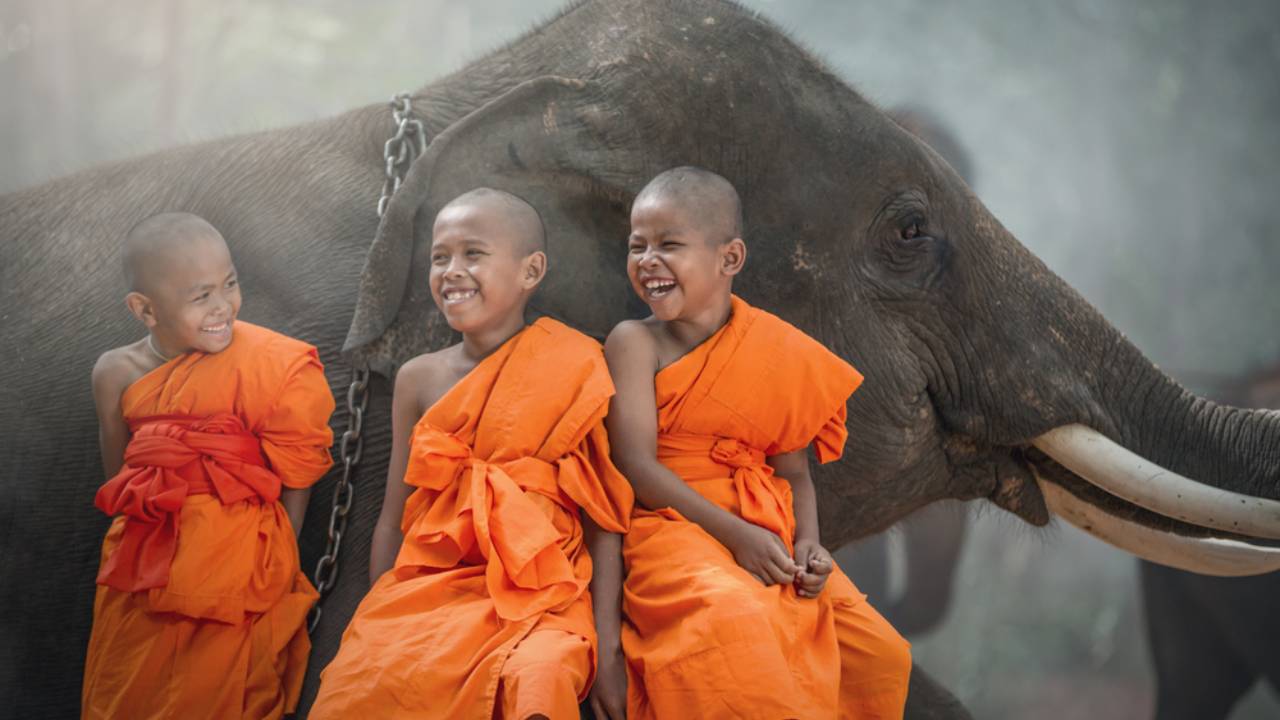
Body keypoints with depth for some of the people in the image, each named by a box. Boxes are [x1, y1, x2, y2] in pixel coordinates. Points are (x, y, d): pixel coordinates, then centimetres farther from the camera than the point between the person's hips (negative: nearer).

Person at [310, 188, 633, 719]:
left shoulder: (571, 369, 3)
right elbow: (394, 518, 16)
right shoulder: (419, 380, 13)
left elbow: (603, 516, 2)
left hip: (537, 592, -3)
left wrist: (607, 638, -6)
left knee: (538, 676, -37)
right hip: (428, 586, 3)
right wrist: (374, 623, 8)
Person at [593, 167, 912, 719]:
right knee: (734, 625, -38)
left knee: (879, 653, -12)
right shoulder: (636, 343, -1)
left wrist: (807, 543, -7)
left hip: (768, 538, 5)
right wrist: (734, 532, -17)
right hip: (675, 531, -5)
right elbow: (636, 465, -9)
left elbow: (793, 470, 14)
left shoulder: (776, 354, 10)